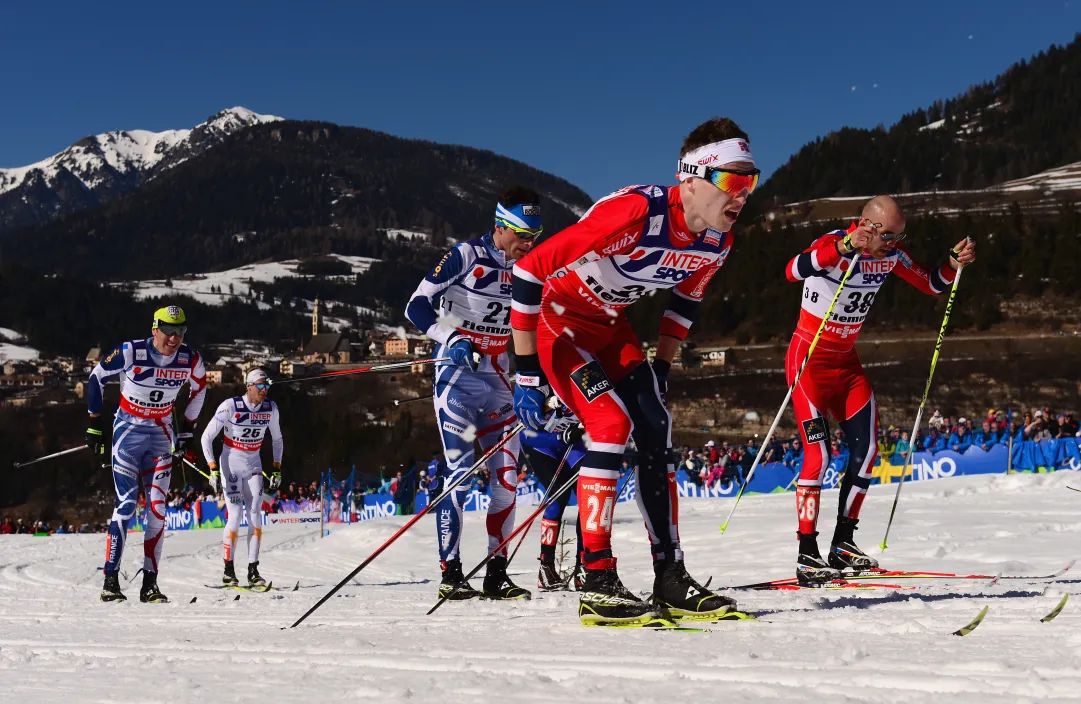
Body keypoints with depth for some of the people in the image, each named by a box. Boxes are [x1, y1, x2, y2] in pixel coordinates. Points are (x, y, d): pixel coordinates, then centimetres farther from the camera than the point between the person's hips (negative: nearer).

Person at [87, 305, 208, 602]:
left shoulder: (191, 360, -8)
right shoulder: (130, 352, -18)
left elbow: (199, 389, 12)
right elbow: (96, 378, -4)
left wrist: (187, 430, 13)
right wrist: (95, 423, -1)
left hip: (162, 434, 3)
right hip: (128, 430, -3)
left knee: (157, 507, -3)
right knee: (126, 504, -12)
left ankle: (149, 583, 2)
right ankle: (110, 580, -7)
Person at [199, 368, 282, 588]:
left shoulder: (271, 408, -4)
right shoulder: (230, 406, -19)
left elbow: (277, 440, 12)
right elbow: (207, 437, -13)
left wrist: (277, 471, 7)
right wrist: (213, 470, -18)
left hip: (254, 466, 4)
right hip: (230, 465, -4)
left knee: (256, 516, -4)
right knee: (235, 516, -11)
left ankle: (253, 571, 0)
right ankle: (228, 570, 0)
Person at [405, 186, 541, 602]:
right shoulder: (467, 256, -9)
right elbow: (417, 307, -11)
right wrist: (453, 340, -25)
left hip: (496, 377, 6)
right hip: (457, 373, -6)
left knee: (507, 472, 0)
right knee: (460, 470, -12)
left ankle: (496, 572, 6)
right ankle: (450, 572, -7)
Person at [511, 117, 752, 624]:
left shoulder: (717, 242, -11)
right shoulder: (635, 213, -35)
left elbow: (685, 298, 13)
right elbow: (529, 271, -31)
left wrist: (662, 369, 9)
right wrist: (527, 373, -27)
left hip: (610, 326, 7)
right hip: (557, 319, -7)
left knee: (656, 429, -4)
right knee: (613, 424, -21)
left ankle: (671, 578, 3)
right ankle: (597, 585, -16)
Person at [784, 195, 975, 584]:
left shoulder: (891, 255, -3)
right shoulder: (833, 244, -22)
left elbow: (932, 284, 10)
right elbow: (793, 271, -42)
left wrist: (955, 263, -11)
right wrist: (844, 248, -54)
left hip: (847, 362, 7)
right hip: (809, 359, -7)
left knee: (865, 450, 0)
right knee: (818, 453, -15)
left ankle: (843, 543, 12)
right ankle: (807, 555, -11)